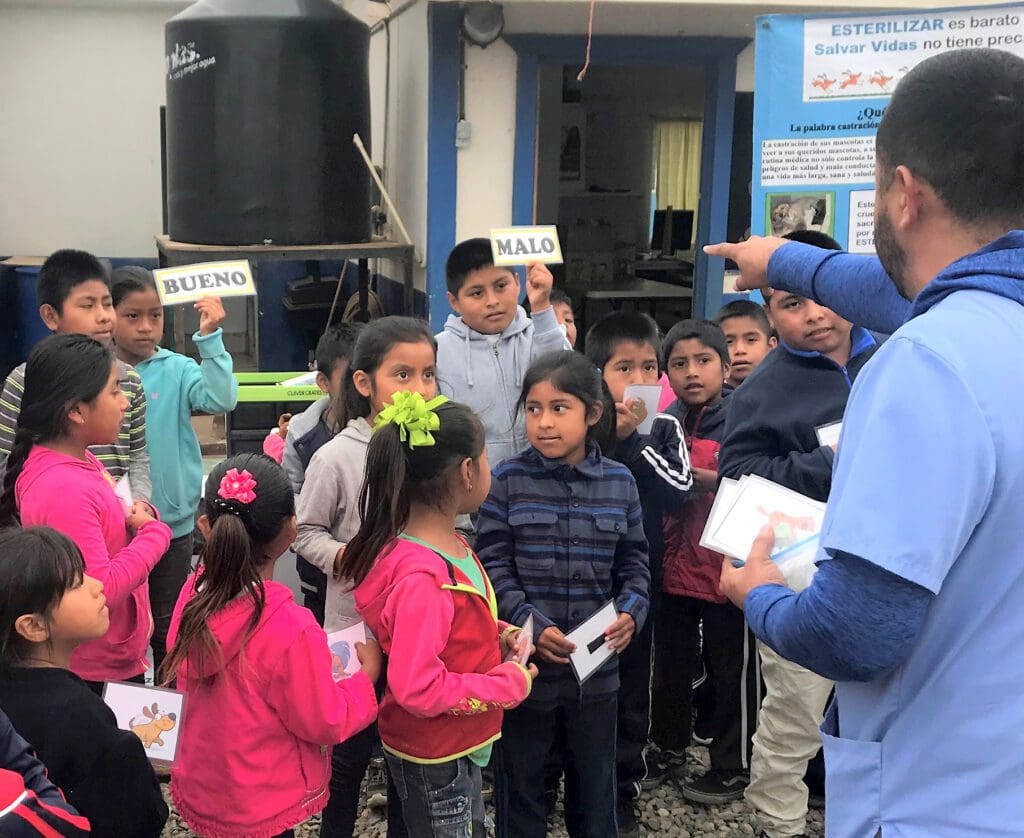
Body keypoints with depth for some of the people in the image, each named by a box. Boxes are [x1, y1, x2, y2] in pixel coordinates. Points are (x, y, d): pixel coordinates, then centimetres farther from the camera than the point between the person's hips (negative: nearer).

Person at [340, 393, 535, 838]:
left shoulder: (449, 545, -2)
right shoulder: (422, 579, -31)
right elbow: (418, 689, -32)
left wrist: (498, 635, -3)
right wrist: (510, 684, -22)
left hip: (455, 747, 9)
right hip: (433, 759, -9)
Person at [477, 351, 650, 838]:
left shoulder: (620, 482, 0)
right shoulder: (508, 481, -8)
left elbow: (633, 563, 6)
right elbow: (492, 566, -9)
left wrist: (630, 611, -12)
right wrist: (531, 624, -19)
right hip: (524, 662, -2)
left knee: (595, 780, 19)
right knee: (521, 778, 14)